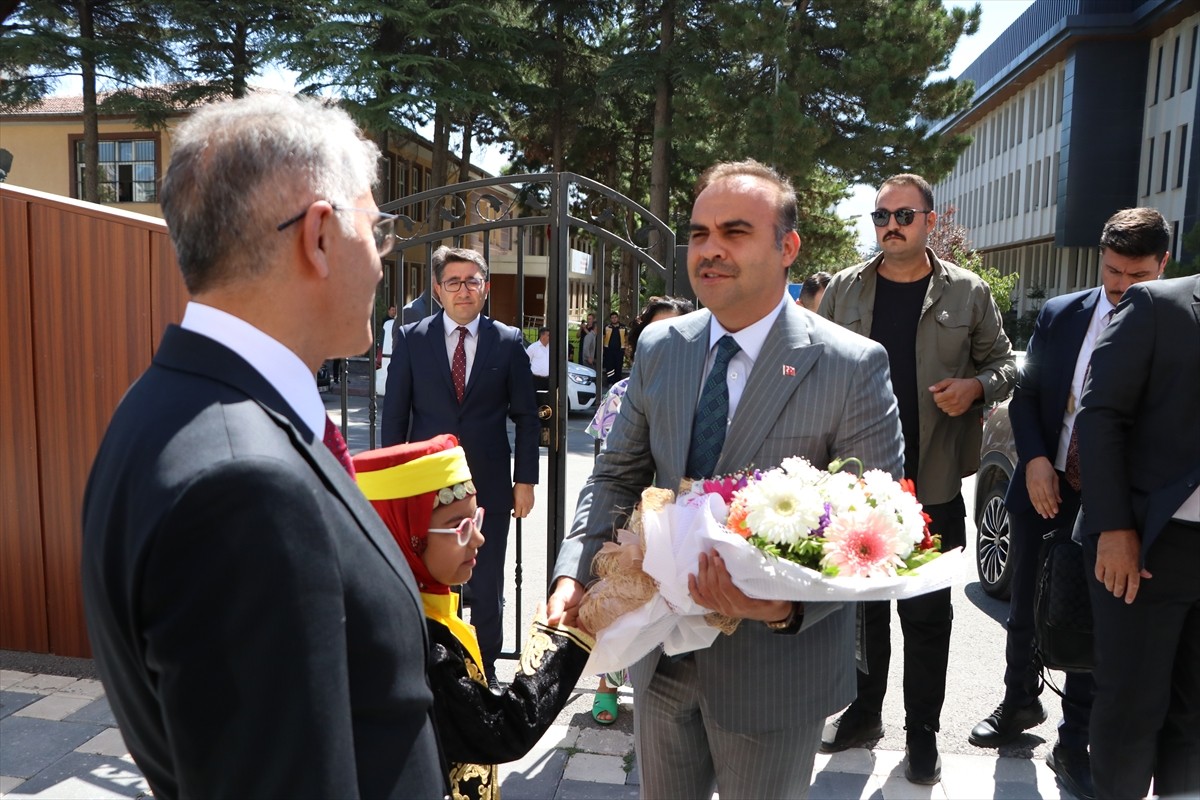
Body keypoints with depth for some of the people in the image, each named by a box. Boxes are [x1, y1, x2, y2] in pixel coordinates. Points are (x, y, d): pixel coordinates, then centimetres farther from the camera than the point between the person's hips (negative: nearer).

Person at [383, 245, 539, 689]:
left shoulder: (508, 341, 0)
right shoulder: (411, 339, 1)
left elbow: (526, 416, 3)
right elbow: (394, 415, 3)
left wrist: (525, 480, 0)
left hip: (489, 485, 0)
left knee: (487, 587, 12)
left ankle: (485, 672, 30)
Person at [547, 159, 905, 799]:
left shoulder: (854, 366, -16)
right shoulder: (658, 348, -1)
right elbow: (617, 475, 4)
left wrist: (790, 604, -31)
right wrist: (576, 573, -11)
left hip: (775, 666, -4)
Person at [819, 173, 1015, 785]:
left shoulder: (967, 293, 2)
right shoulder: (843, 289, 5)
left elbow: (1004, 362, 8)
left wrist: (977, 385, -14)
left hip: (933, 482, -1)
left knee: (927, 612, 9)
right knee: (862, 603, 14)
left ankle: (922, 730, 26)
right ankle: (863, 713, 32)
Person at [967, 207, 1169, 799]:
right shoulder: (1059, 314, 1)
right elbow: (1024, 395, 5)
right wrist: (1034, 459, -10)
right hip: (1043, 488, 3)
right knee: (1025, 610, 18)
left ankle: (1073, 745, 27)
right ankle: (1020, 703, 41)